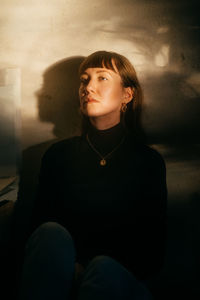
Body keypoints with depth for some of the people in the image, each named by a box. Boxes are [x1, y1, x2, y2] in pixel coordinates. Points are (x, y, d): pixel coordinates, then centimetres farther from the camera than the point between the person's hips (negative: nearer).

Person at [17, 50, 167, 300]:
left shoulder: (149, 161, 6)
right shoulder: (59, 155, 9)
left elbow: (153, 254, 2)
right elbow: (37, 227, 4)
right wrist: (73, 267, -18)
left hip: (121, 279, -2)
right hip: (59, 278, 3)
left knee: (105, 268, -36)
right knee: (52, 233, -30)